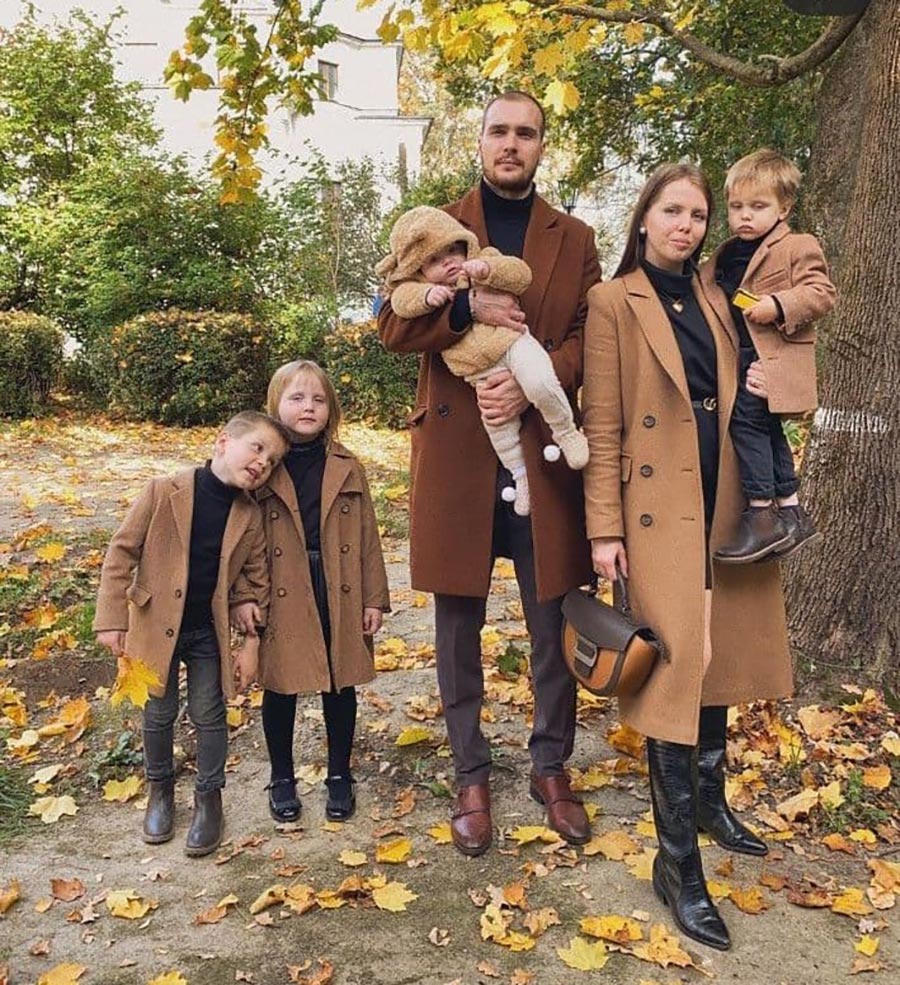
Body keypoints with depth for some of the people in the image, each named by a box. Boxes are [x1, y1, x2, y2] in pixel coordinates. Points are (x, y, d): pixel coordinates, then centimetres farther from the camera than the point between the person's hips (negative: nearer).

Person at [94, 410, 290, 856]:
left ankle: (208, 798, 29)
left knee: (209, 717, 10)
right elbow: (122, 552, -10)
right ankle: (160, 789, 37)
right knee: (158, 715, 13)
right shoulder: (164, 492, -15)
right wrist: (112, 619, -12)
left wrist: (251, 644, 1)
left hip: (210, 633, 2)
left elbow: (255, 583, 1)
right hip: (156, 626, -1)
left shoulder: (250, 517, -6)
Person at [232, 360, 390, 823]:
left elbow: (367, 537, 4)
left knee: (341, 687, 14)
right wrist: (242, 597, -11)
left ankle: (339, 775, 33)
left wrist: (374, 598, 3)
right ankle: (282, 777, 33)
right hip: (282, 600, -2)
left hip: (339, 599, 2)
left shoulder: (346, 469, 2)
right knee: (281, 690, 12)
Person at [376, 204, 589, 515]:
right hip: (483, 375, 3)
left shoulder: (485, 260, 5)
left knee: (540, 384, -29)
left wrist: (488, 268, -22)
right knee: (497, 425, 9)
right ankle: (519, 473, 32)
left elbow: (521, 274, -5)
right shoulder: (417, 286, 8)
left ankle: (566, 431, -4)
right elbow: (402, 298, -9)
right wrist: (427, 295, -27)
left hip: (513, 342, -3)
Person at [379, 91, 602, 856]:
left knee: (554, 620, 8)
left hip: (546, 448, 1)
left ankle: (552, 767, 27)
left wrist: (531, 385, -15)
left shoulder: (574, 240, 12)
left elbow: (590, 336, 2)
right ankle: (471, 777, 23)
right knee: (459, 624, 7)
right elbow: (393, 325, 1)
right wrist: (467, 308, -17)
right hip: (457, 450, -1)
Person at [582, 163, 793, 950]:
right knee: (676, 666, -5)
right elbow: (602, 426, -9)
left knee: (719, 655, 16)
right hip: (660, 508, -6)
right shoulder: (614, 302, -5)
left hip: (724, 504, 7)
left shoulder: (712, 298, 13)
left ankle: (710, 801, 37)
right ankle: (678, 862, 7)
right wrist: (605, 528, -13)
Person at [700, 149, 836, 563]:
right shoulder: (721, 258, 19)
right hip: (738, 360, 7)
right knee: (766, 429, 10)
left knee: (745, 416, -19)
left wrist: (778, 306, -22)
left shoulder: (799, 247, 0)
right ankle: (791, 513, 20)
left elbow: (820, 292, -9)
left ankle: (762, 514, -12)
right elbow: (709, 302, 29)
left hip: (774, 358, -7)